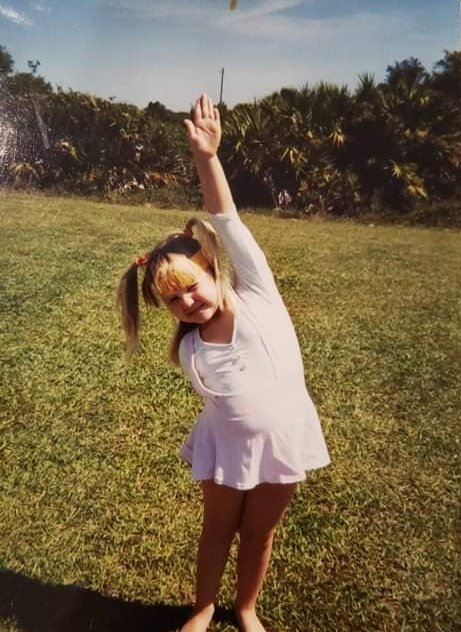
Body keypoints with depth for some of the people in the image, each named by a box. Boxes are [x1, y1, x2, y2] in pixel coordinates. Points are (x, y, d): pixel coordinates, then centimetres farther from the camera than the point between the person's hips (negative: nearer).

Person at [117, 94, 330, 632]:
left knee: (260, 532, 19)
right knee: (218, 530, 20)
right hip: (228, 442, 1)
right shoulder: (189, 350, -12)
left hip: (284, 436, -1)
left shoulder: (257, 294, -18)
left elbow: (227, 222, -28)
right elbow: (216, 398, 0)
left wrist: (206, 157, -39)